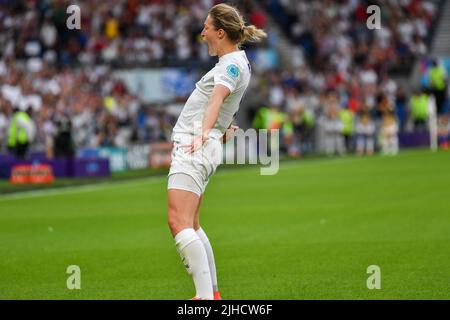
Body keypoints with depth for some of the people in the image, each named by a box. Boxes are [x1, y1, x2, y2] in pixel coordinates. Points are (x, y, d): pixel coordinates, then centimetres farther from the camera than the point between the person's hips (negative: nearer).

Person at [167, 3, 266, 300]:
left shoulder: (232, 64, -12)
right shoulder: (236, 60, 19)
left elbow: (217, 98, -28)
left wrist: (203, 133, -41)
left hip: (195, 148, -11)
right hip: (191, 145, 11)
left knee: (179, 222, -20)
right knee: (191, 225, 17)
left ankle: (205, 296, -28)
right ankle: (212, 292, 22)